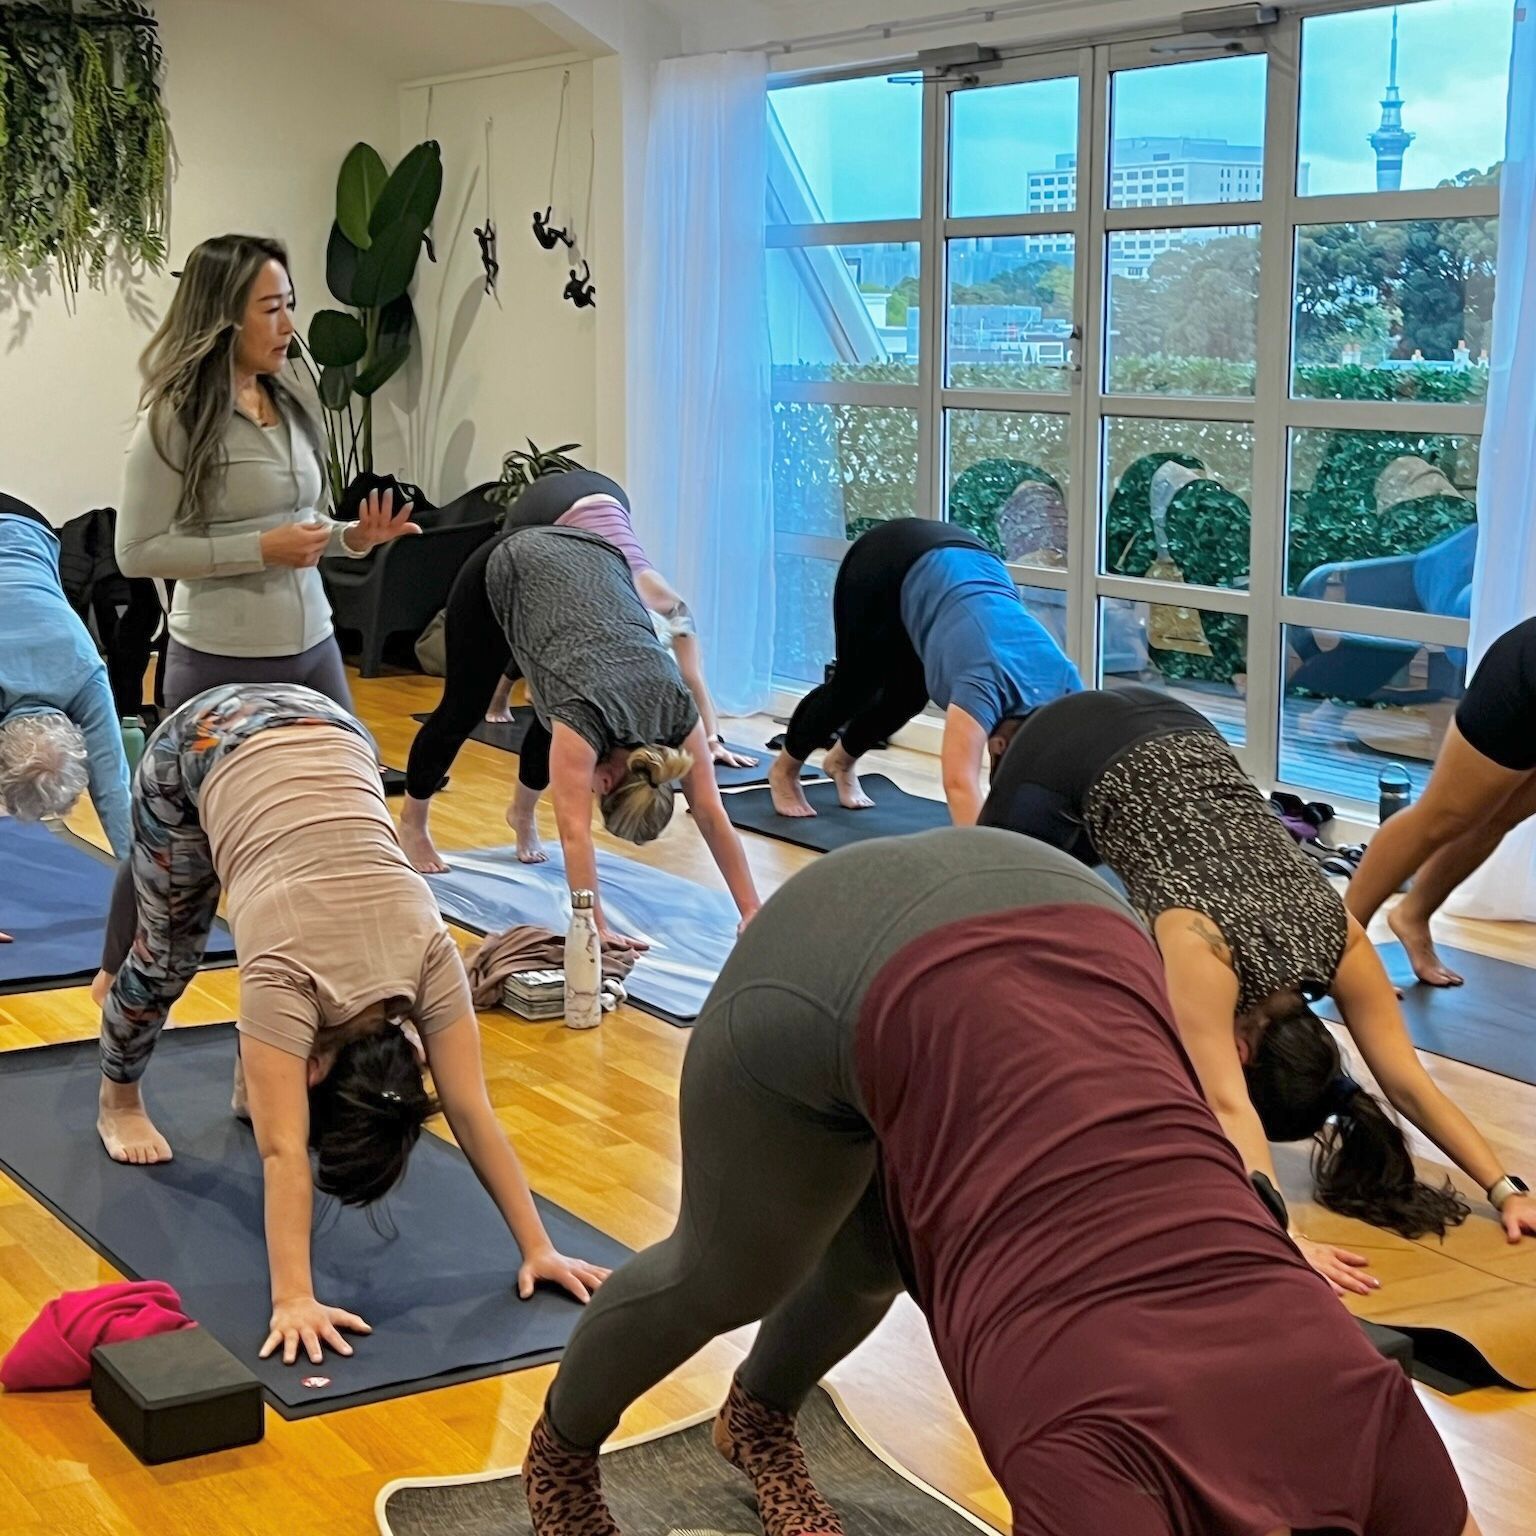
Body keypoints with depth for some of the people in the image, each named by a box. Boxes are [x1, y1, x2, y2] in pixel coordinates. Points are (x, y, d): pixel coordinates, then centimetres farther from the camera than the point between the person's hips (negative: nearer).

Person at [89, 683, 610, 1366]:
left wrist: (539, 1249, -21)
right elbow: (283, 1152, -35)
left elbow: (473, 1115, -20)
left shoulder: (429, 956, -24)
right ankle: (119, 1099, 37)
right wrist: (294, 1299, -40)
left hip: (324, 733, 3)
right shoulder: (286, 976, -33)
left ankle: (253, 1081, 31)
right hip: (201, 748, -3)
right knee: (170, 950, 12)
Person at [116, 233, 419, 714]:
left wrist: (351, 538, -3)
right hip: (223, 662, -6)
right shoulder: (174, 419, -12)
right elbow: (136, 552, -14)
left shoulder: (289, 408, 7)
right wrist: (262, 549, -19)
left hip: (314, 646, 6)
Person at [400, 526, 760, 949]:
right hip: (504, 571, -4)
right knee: (462, 711, 11)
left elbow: (712, 815, -19)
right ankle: (412, 823, 34)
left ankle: (523, 813, 37)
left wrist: (751, 911, -22)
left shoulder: (677, 708, -23)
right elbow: (575, 831, -39)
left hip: (595, 562, 4)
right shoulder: (589, 716, -35)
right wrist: (595, 928, -45)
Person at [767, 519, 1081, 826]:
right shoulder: (986, 684, -37)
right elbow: (960, 783, -48)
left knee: (909, 694, 11)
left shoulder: (1062, 683, -20)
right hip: (886, 563, -5)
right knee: (854, 686, 9)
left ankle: (842, 762, 40)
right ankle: (784, 769, 35)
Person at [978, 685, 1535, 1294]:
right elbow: (1229, 1106, -44)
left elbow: (1409, 1081, -19)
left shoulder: (1339, 938, -22)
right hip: (1076, 750, -5)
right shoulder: (1206, 948, -36)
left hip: (1179, 743, 5)